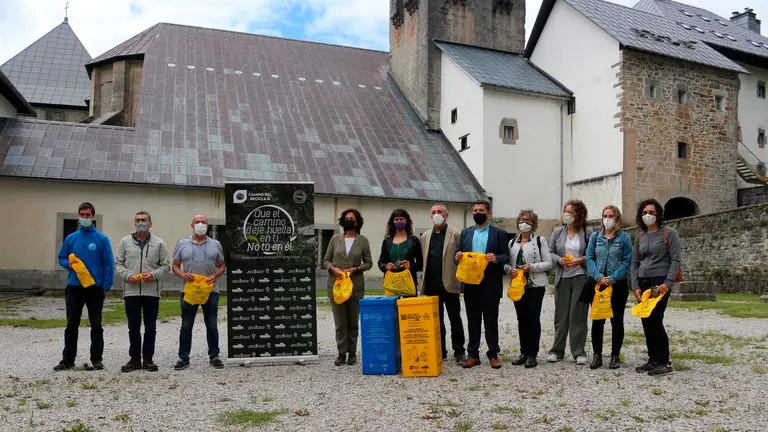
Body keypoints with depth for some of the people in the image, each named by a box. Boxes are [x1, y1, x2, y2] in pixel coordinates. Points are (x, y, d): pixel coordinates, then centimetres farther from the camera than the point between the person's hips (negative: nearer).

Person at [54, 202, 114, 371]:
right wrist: (68, 263, -10)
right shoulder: (71, 238, 6)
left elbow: (108, 264, -3)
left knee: (96, 325, 6)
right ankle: (68, 359, 17)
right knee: (71, 325, 8)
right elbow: (61, 258, 14)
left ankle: (97, 359, 15)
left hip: (95, 288, -2)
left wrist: (106, 286, -9)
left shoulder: (102, 239, -3)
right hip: (74, 287, 3)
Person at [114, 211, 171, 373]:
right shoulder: (125, 242, 7)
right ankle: (135, 359, 17)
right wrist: (127, 275, -11)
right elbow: (117, 264, 7)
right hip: (131, 291, 1)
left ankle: (148, 359, 15)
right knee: (133, 327, 7)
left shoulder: (158, 243, 5)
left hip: (152, 291, -1)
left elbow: (165, 266, 5)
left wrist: (154, 275, -12)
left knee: (150, 327, 5)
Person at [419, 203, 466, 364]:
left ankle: (459, 352, 10)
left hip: (449, 284, -4)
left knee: (455, 319, 2)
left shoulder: (456, 234, 1)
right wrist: (423, 283, 5)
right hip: (432, 286, 4)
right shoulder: (425, 236, 12)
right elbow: (423, 260, 12)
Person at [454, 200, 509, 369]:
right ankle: (473, 354, 16)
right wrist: (457, 256, -12)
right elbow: (458, 254, 11)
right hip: (470, 284, 3)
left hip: (490, 284, -3)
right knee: (473, 320, 9)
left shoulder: (499, 233, 2)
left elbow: (506, 256, -4)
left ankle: (493, 354, 13)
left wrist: (496, 258, -24)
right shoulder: (465, 233, 12)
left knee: (491, 320, 4)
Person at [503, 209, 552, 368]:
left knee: (533, 319, -3)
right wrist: (510, 270, -10)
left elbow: (548, 263, -4)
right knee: (521, 319, 8)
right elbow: (506, 262, 11)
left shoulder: (540, 240, 0)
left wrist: (531, 267, -17)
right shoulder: (512, 242, 12)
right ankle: (524, 353, 17)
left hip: (535, 285, -4)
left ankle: (532, 355, 3)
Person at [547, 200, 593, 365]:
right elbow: (550, 252, 9)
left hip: (581, 278, -3)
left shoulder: (588, 232, 0)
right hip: (562, 278, 3)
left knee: (578, 315, -1)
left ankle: (579, 352, 9)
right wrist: (559, 260, -9)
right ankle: (557, 350, 16)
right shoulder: (557, 232, 9)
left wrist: (581, 260, -15)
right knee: (561, 315, 6)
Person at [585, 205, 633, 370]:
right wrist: (598, 277, -13)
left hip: (618, 284, -2)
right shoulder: (595, 236, 7)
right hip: (598, 284, 2)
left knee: (617, 320, 7)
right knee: (597, 320, 3)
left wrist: (613, 278, -15)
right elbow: (589, 258, 1)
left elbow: (628, 262, -5)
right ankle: (596, 355, 11)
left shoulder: (624, 237, 0)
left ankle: (615, 356, 16)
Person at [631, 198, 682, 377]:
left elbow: (676, 260, -7)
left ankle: (664, 363, -2)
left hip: (660, 282, -6)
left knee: (655, 320, -11)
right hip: (643, 283, 6)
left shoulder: (669, 234, -2)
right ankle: (653, 359, 15)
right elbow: (634, 263, 12)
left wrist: (668, 283, -18)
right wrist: (635, 286, 0)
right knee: (646, 322, 6)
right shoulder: (640, 237, 13)